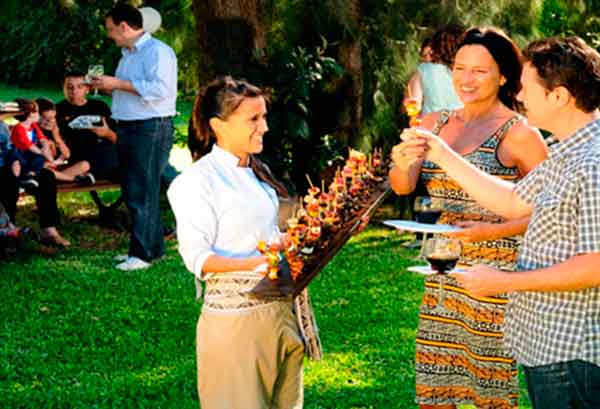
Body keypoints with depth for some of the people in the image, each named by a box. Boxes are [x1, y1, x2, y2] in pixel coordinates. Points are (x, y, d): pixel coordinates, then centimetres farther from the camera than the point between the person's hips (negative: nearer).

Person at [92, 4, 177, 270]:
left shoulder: (157, 51, -12)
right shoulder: (127, 54, 19)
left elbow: (160, 88, -24)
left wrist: (118, 83, -20)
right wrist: (107, 87, 10)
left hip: (151, 130, -10)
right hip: (127, 129, 10)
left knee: (142, 194, -8)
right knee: (132, 191, 12)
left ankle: (143, 253, -3)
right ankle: (152, 246, 20)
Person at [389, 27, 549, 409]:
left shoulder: (519, 133, -10)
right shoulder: (434, 124, 6)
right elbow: (402, 186, -5)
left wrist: (490, 231, -21)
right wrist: (402, 165, -27)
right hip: (443, 273, 5)